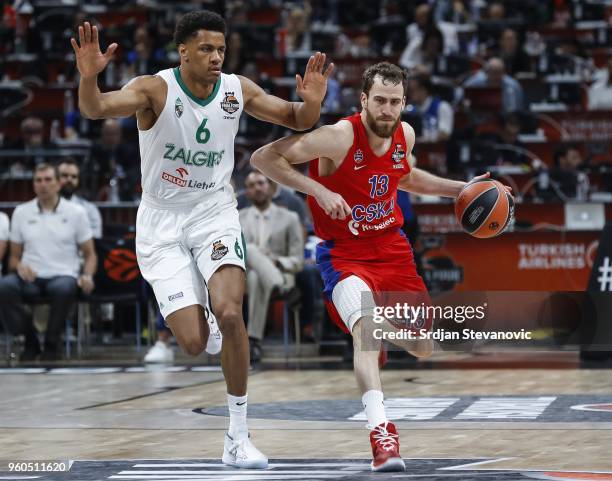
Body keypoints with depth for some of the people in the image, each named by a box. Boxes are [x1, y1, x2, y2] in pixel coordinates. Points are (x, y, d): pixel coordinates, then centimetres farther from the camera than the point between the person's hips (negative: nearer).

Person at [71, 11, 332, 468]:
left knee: (229, 312, -24)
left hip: (215, 214, 2)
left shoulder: (238, 90, -4)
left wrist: (312, 101, -17)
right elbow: (96, 109, -32)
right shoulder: (155, 89, -16)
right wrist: (89, 77, -54)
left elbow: (297, 120, 7)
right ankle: (204, 328, 32)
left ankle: (238, 437, -13)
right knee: (194, 344, -10)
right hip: (163, 224, -2)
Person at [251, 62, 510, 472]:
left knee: (422, 348, 11)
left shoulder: (405, 135, -3)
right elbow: (263, 158, -24)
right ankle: (381, 430, -39)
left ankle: (380, 331, 46)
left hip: (392, 248, 6)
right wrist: (318, 190, -31)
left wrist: (459, 189, 13)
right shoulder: (339, 138, -23)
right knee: (366, 327, -33)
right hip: (345, 253, -6)